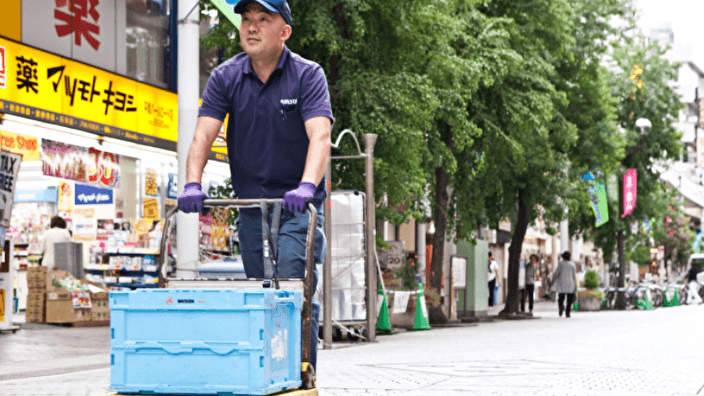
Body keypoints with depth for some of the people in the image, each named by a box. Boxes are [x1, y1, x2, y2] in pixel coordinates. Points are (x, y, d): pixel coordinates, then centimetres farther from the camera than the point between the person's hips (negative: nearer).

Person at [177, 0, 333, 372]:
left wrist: (307, 186, -40)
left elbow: (320, 136, -22)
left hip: (297, 205, -3)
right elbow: (203, 134, -9)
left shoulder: (307, 75, -9)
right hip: (250, 204, 4)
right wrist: (192, 184, -26)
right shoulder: (225, 77, 0)